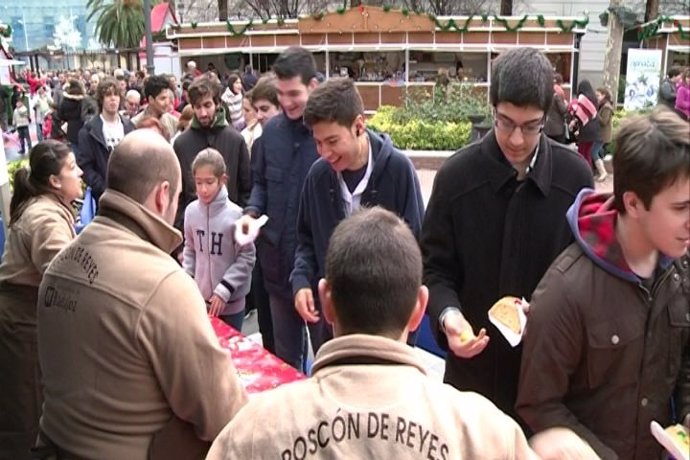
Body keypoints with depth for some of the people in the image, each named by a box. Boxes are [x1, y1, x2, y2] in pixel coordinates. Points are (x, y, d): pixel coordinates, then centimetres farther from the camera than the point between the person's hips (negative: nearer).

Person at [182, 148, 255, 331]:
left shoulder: (235, 214, -17)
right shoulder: (191, 211, -4)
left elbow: (247, 257, -11)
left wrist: (224, 289, -14)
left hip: (231, 302, -3)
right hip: (200, 298, 3)